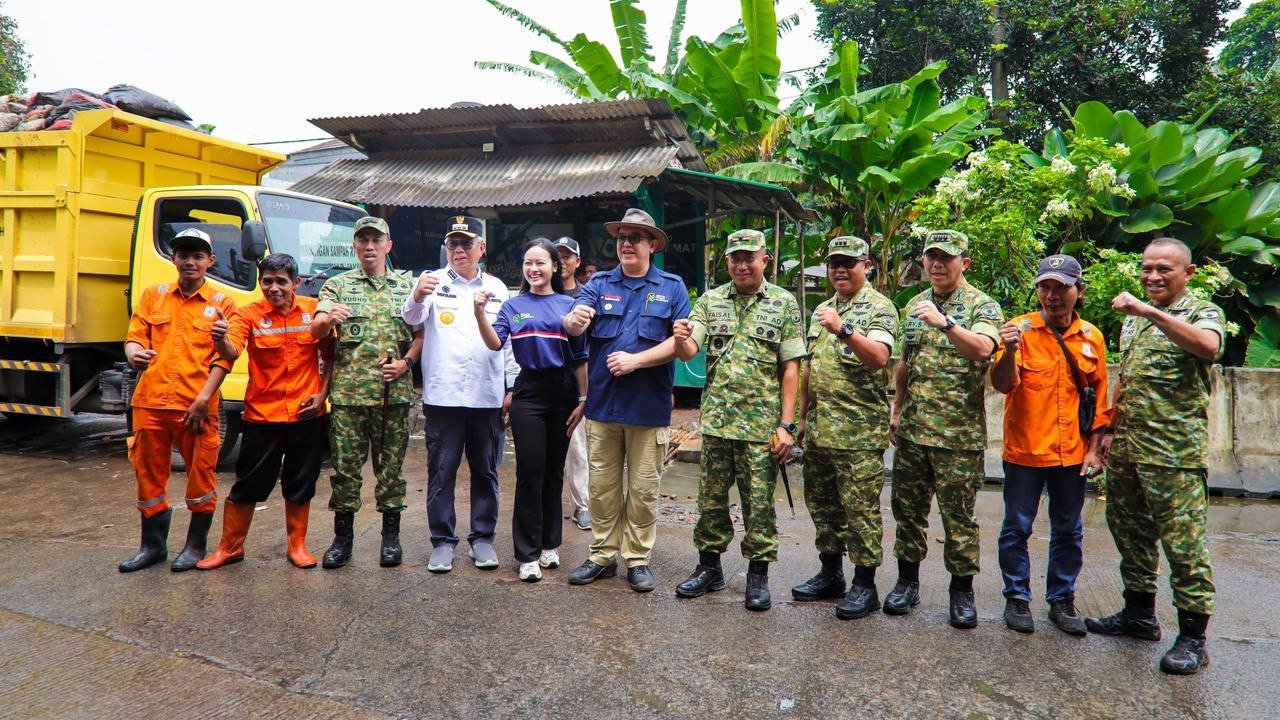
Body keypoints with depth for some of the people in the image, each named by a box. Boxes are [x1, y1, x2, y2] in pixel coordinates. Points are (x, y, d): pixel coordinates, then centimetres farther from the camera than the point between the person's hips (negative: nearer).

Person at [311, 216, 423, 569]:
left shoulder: (406, 286, 11)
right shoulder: (337, 285, 7)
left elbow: (421, 333, 11)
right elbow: (315, 331, -6)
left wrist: (407, 362, -6)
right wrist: (329, 319, -29)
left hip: (394, 393, 1)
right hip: (347, 392, 0)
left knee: (391, 465, 6)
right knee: (345, 465, 3)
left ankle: (391, 536, 17)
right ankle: (343, 537, 17)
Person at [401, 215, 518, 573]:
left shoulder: (497, 288, 13)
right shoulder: (433, 281, 5)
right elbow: (411, 318, -14)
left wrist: (511, 385, 8)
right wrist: (417, 296, -37)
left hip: (487, 396, 2)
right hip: (442, 395, -2)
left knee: (485, 471, 9)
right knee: (441, 472, 4)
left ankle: (483, 538, 21)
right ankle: (443, 541, 15)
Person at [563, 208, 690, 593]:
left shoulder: (672, 287, 2)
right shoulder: (599, 284, 7)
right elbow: (573, 325, -10)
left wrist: (635, 360, -16)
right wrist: (573, 320, -34)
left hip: (649, 406, -2)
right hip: (602, 403, 2)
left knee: (643, 489, 8)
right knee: (602, 485, 11)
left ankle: (638, 559, 21)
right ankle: (603, 556, 24)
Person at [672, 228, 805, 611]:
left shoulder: (784, 303, 1)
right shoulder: (711, 300, 7)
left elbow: (791, 368, -1)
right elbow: (689, 352, -3)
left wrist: (787, 425, -8)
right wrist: (680, 339, -28)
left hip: (762, 424, -2)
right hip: (716, 421, 3)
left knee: (759, 503, 5)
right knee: (711, 499, 11)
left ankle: (758, 574, 18)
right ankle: (709, 566, 25)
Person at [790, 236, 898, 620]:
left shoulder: (879, 308, -5)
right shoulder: (821, 310, 17)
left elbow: (879, 358, -22)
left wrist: (843, 330, -33)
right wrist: (803, 416, 18)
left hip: (859, 432, -7)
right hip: (819, 430, 7)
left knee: (861, 510, -1)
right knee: (822, 506, 14)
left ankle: (864, 584, 10)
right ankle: (830, 573, 27)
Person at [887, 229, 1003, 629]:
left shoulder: (982, 306, -5)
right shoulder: (914, 305, 12)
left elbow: (983, 348, -26)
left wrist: (945, 322, -38)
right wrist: (897, 410, 13)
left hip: (959, 432, -5)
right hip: (912, 429, 5)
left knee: (958, 514, 3)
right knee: (908, 507, 11)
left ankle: (962, 589, 18)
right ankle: (907, 580, 25)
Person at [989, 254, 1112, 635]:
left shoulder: (1092, 337, 3)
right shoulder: (1021, 329, -6)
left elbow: (1100, 399, 9)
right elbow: (1003, 384, -15)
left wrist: (1094, 449, 5)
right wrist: (1009, 352, -34)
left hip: (1072, 453, 3)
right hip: (1025, 450, -3)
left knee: (1068, 531, 13)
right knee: (1017, 528, 6)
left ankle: (1062, 599, 28)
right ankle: (1017, 597, 21)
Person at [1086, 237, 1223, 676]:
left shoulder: (1202, 313, -4)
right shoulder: (1133, 318, 17)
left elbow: (1208, 346, -29)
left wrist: (1151, 311, -32)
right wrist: (1112, 430, 19)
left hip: (1175, 453, -7)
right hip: (1127, 449, 7)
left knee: (1183, 541, -3)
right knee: (1129, 532, 15)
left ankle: (1193, 636, 8)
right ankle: (1139, 613, 30)